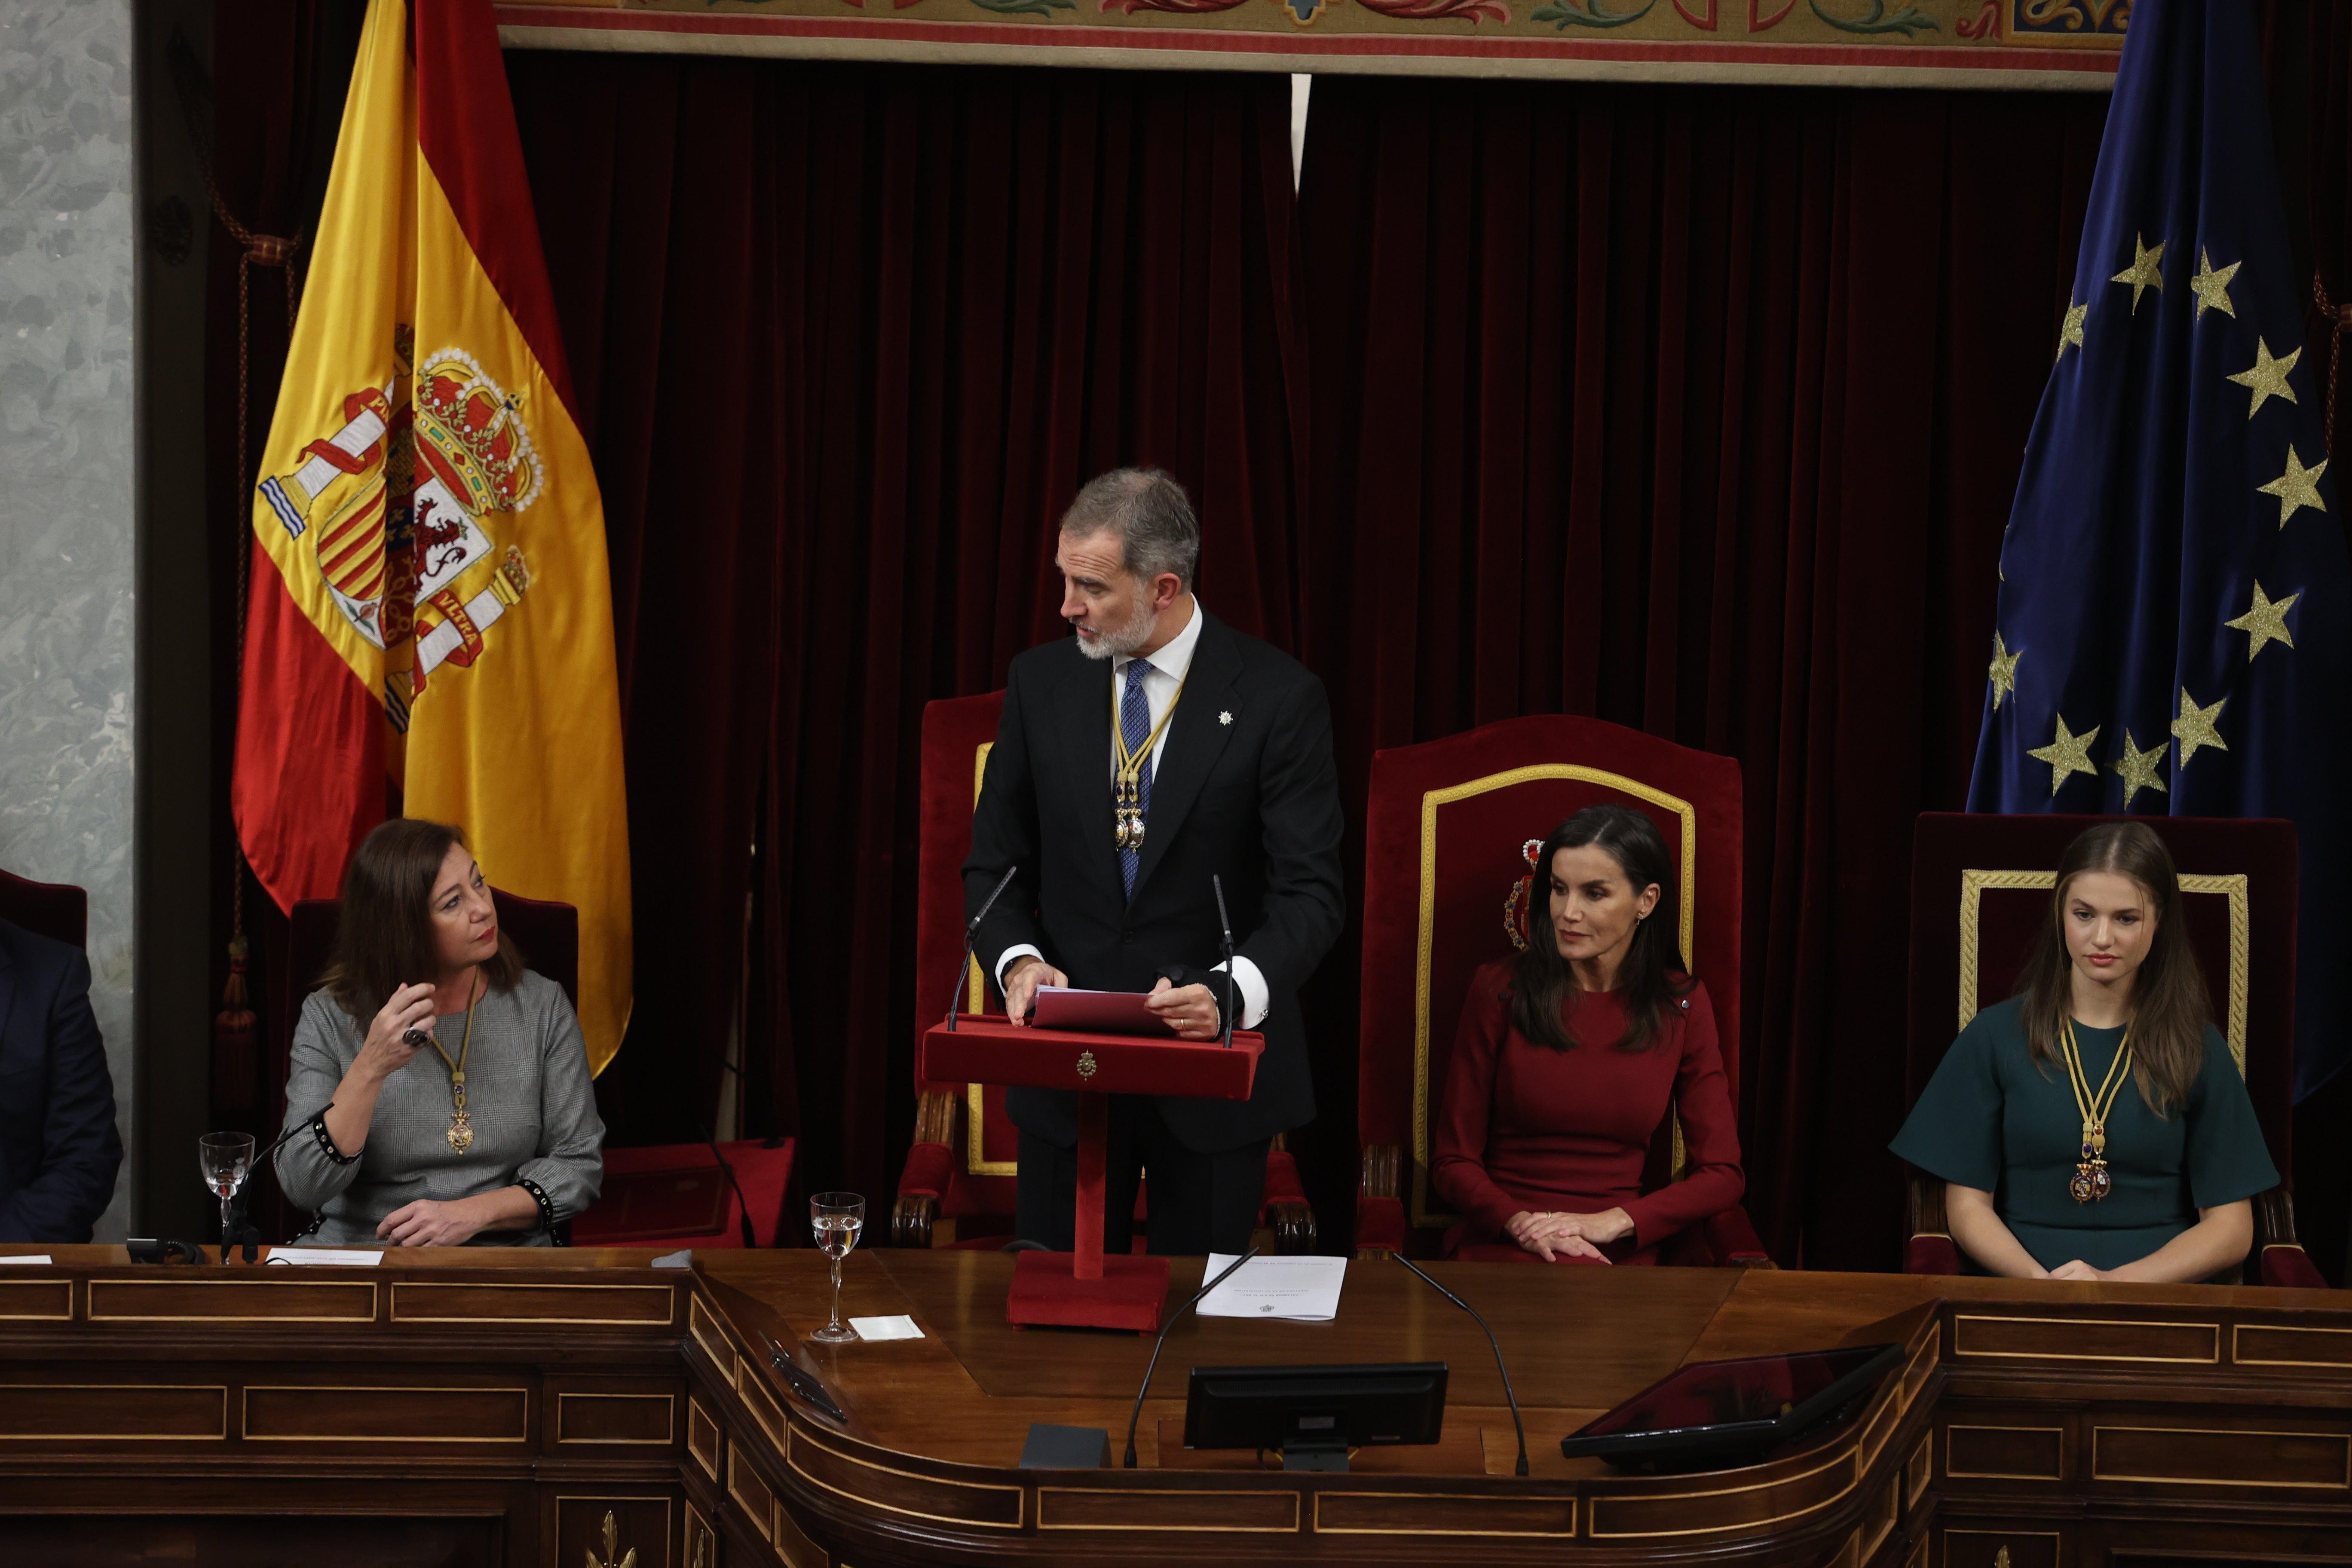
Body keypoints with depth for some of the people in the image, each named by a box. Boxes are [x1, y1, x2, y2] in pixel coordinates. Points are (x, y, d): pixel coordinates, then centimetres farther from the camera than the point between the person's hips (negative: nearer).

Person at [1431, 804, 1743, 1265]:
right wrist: (1521, 1224, -16)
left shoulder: (1682, 1005, 6)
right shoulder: (1499, 989, 1)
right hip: (1499, 1241, -2)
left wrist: (1609, 1223, -10)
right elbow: (1454, 1162, 4)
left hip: (1620, 1252, 2)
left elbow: (1722, 1175, 4)